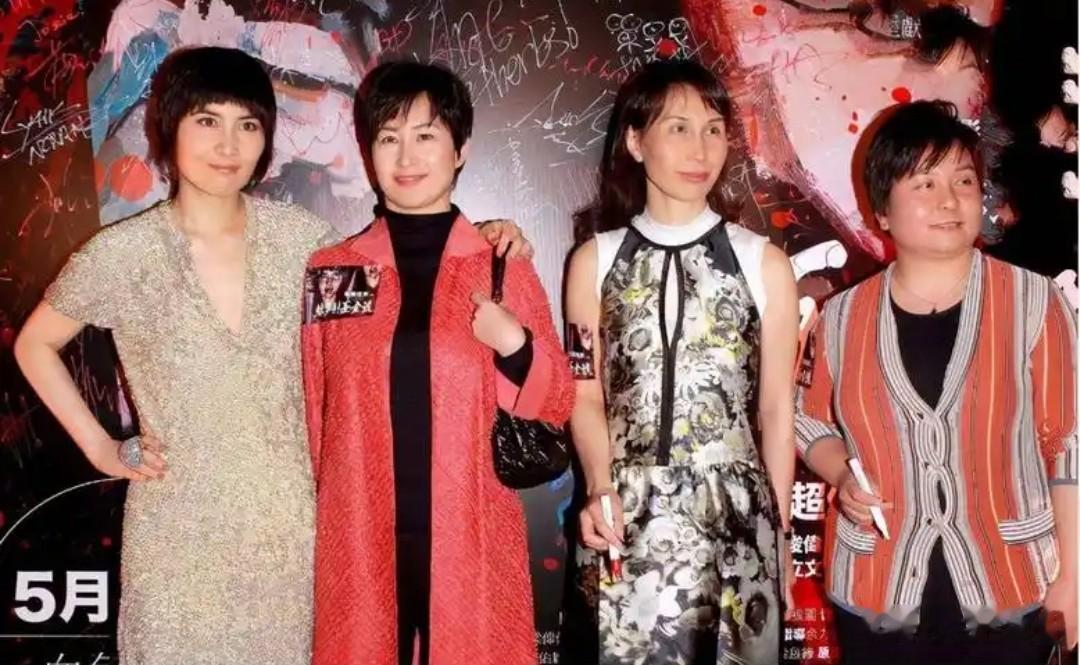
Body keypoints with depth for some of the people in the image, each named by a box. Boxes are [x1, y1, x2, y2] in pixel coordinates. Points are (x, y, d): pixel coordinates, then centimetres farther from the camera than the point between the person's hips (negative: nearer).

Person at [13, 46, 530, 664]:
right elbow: (35, 345, 6)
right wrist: (99, 446, 0)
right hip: (180, 538, -2)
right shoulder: (123, 253, -8)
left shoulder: (298, 235, -3)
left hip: (291, 529, 2)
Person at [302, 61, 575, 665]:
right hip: (359, 544, 1)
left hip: (473, 543, -1)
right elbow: (311, 413, 11)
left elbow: (559, 404, 5)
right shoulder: (331, 271, 4)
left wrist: (513, 344, -13)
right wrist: (309, 524, 9)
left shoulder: (503, 267, 3)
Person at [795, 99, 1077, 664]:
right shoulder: (843, 316, 0)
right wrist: (844, 476, -6)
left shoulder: (1034, 302, -5)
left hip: (1008, 593, -1)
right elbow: (810, 421, 13)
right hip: (876, 594, 2)